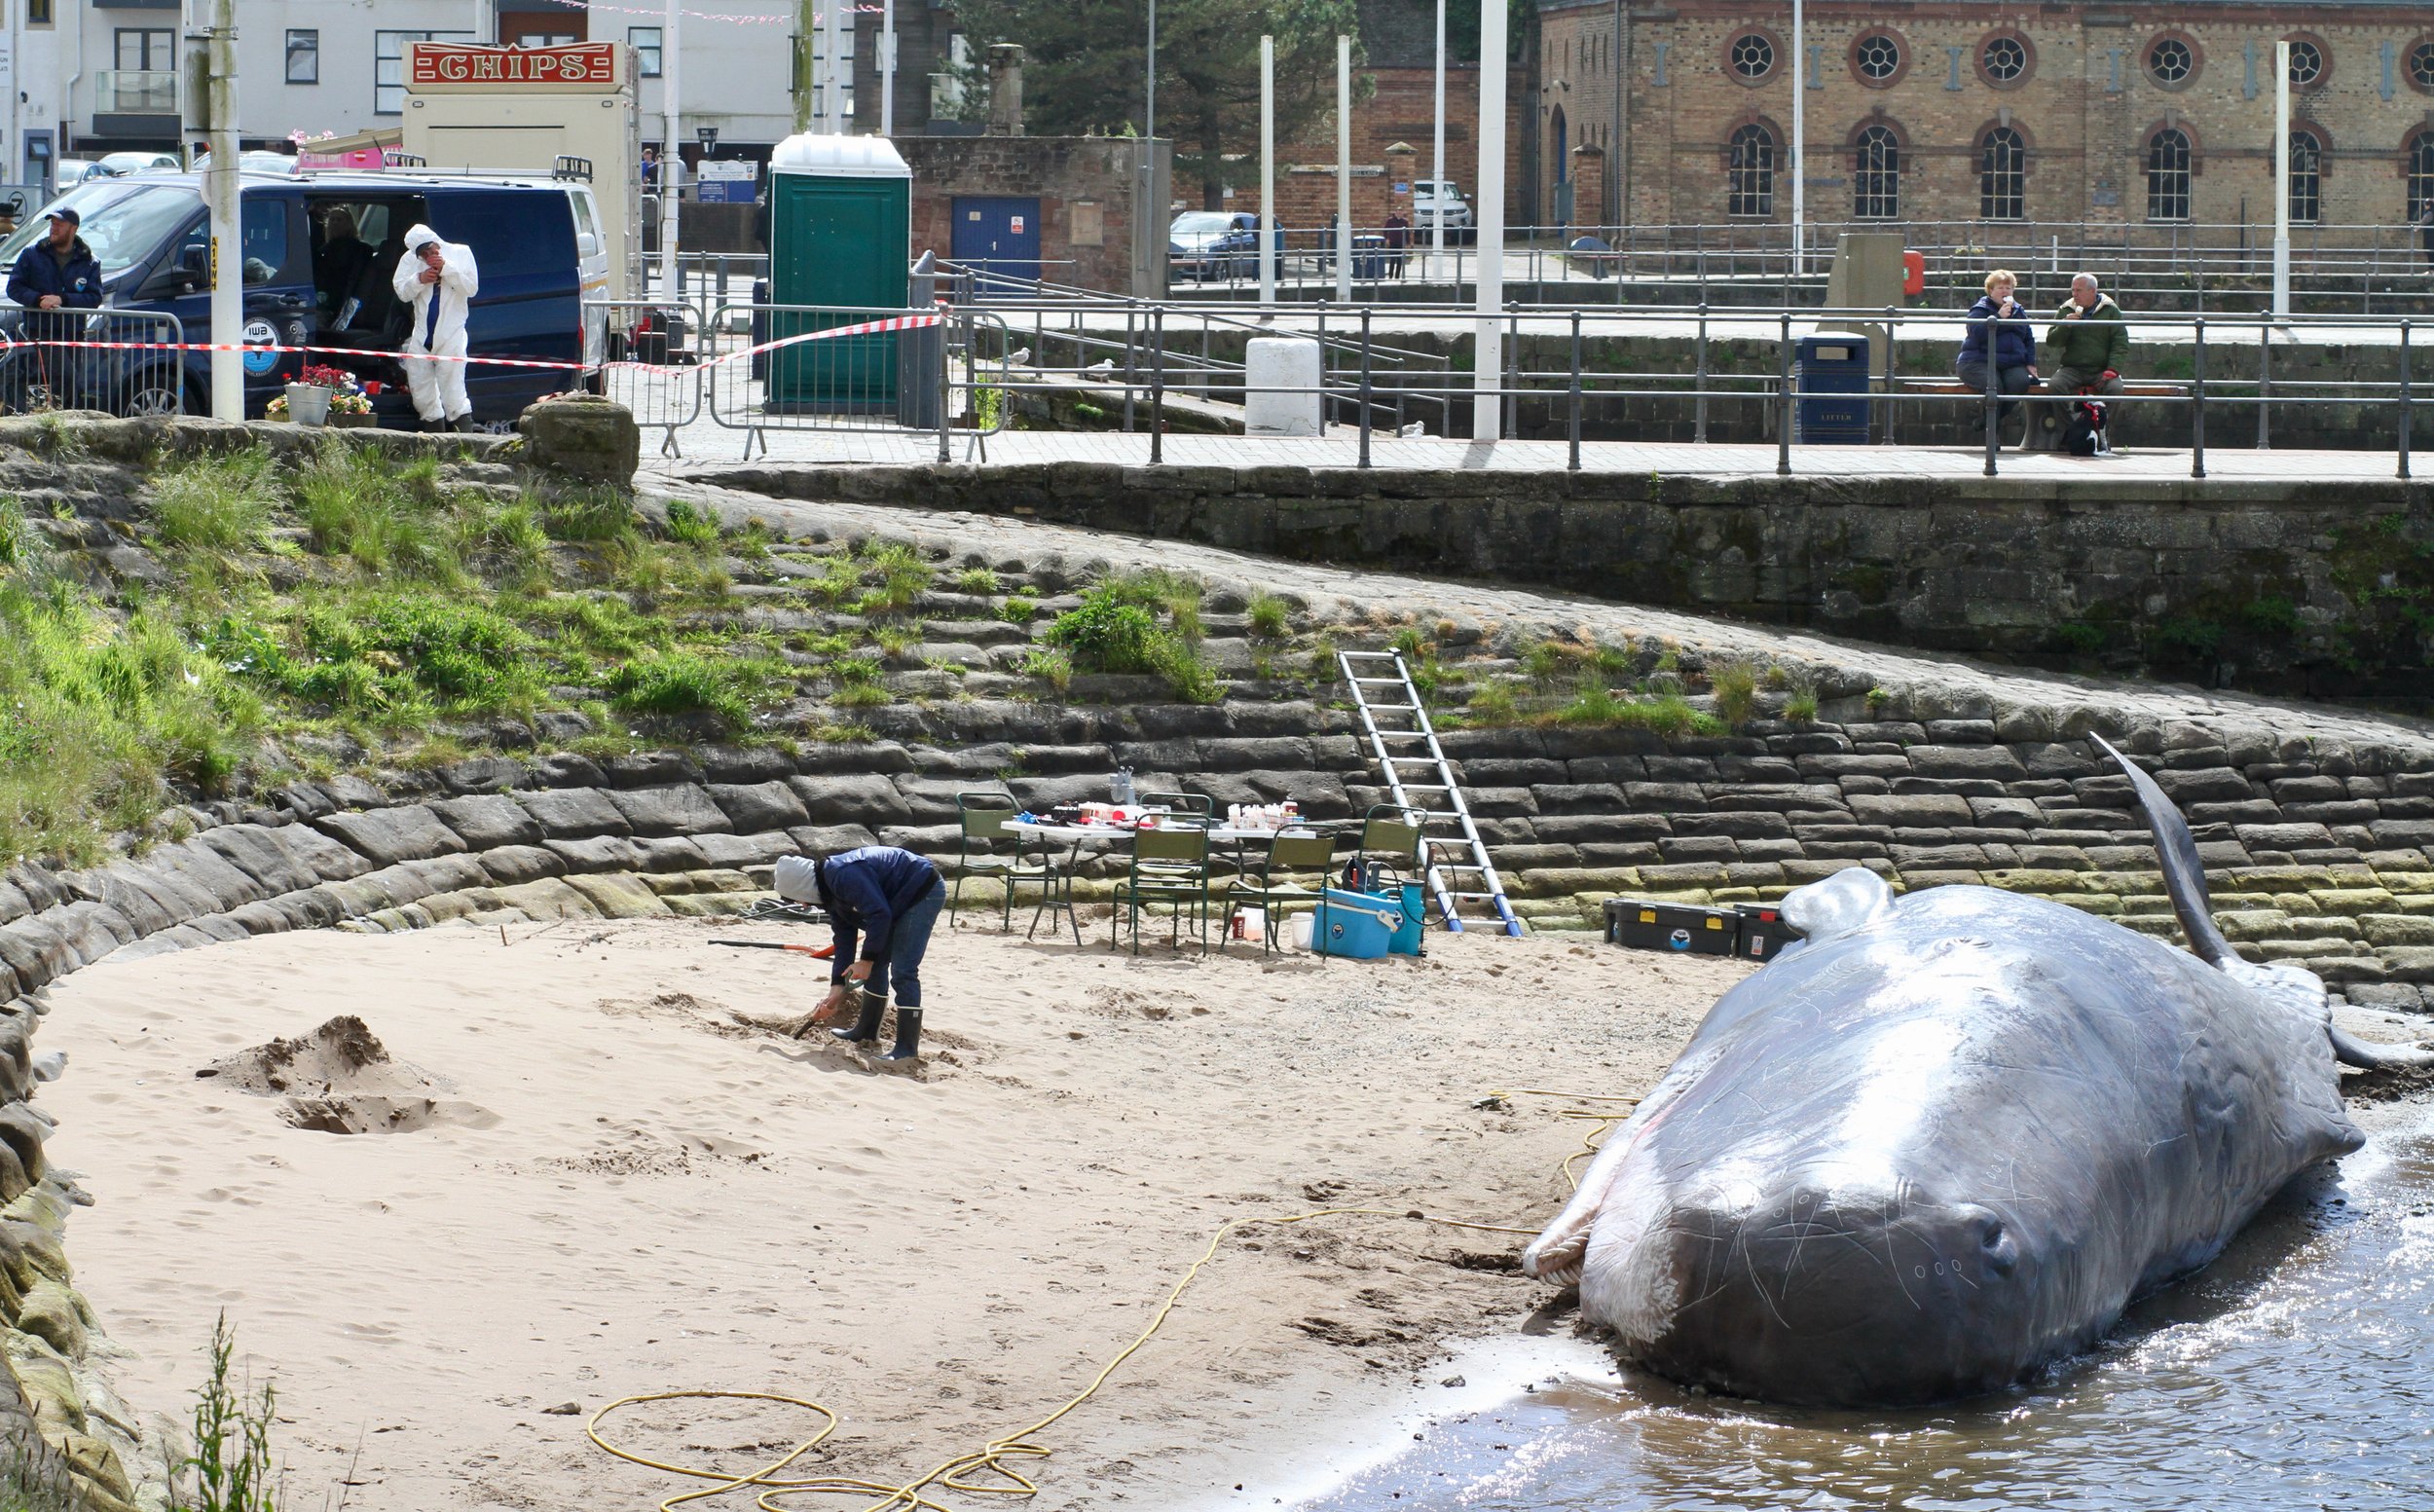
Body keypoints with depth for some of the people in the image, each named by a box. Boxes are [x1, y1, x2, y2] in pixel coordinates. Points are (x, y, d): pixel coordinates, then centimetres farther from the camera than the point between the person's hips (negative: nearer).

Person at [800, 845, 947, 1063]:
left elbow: (879, 914, -29)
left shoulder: (843, 875, -27)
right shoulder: (831, 890, 6)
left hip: (924, 892, -11)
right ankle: (867, 1033, 30)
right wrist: (837, 988, 4)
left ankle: (907, 1047, -14)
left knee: (902, 971, -15)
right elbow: (844, 938, 8)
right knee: (876, 964, 17)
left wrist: (867, 959, -20)